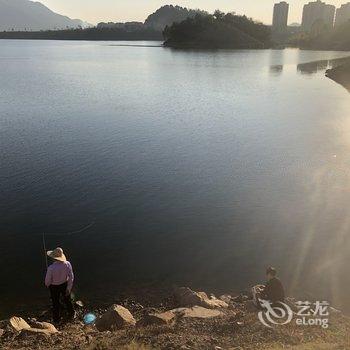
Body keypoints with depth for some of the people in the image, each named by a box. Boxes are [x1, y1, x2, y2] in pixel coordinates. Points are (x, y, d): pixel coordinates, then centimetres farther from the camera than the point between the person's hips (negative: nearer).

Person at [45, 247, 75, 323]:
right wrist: (69, 288, -2)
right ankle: (71, 315, 49)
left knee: (56, 302, 22)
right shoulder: (67, 264, -25)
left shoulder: (51, 268, -35)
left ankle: (56, 319, 43)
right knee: (67, 300, 27)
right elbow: (71, 277, -16)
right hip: (65, 285, 3)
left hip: (54, 287, -3)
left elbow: (48, 280, -19)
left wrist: (47, 284, 5)